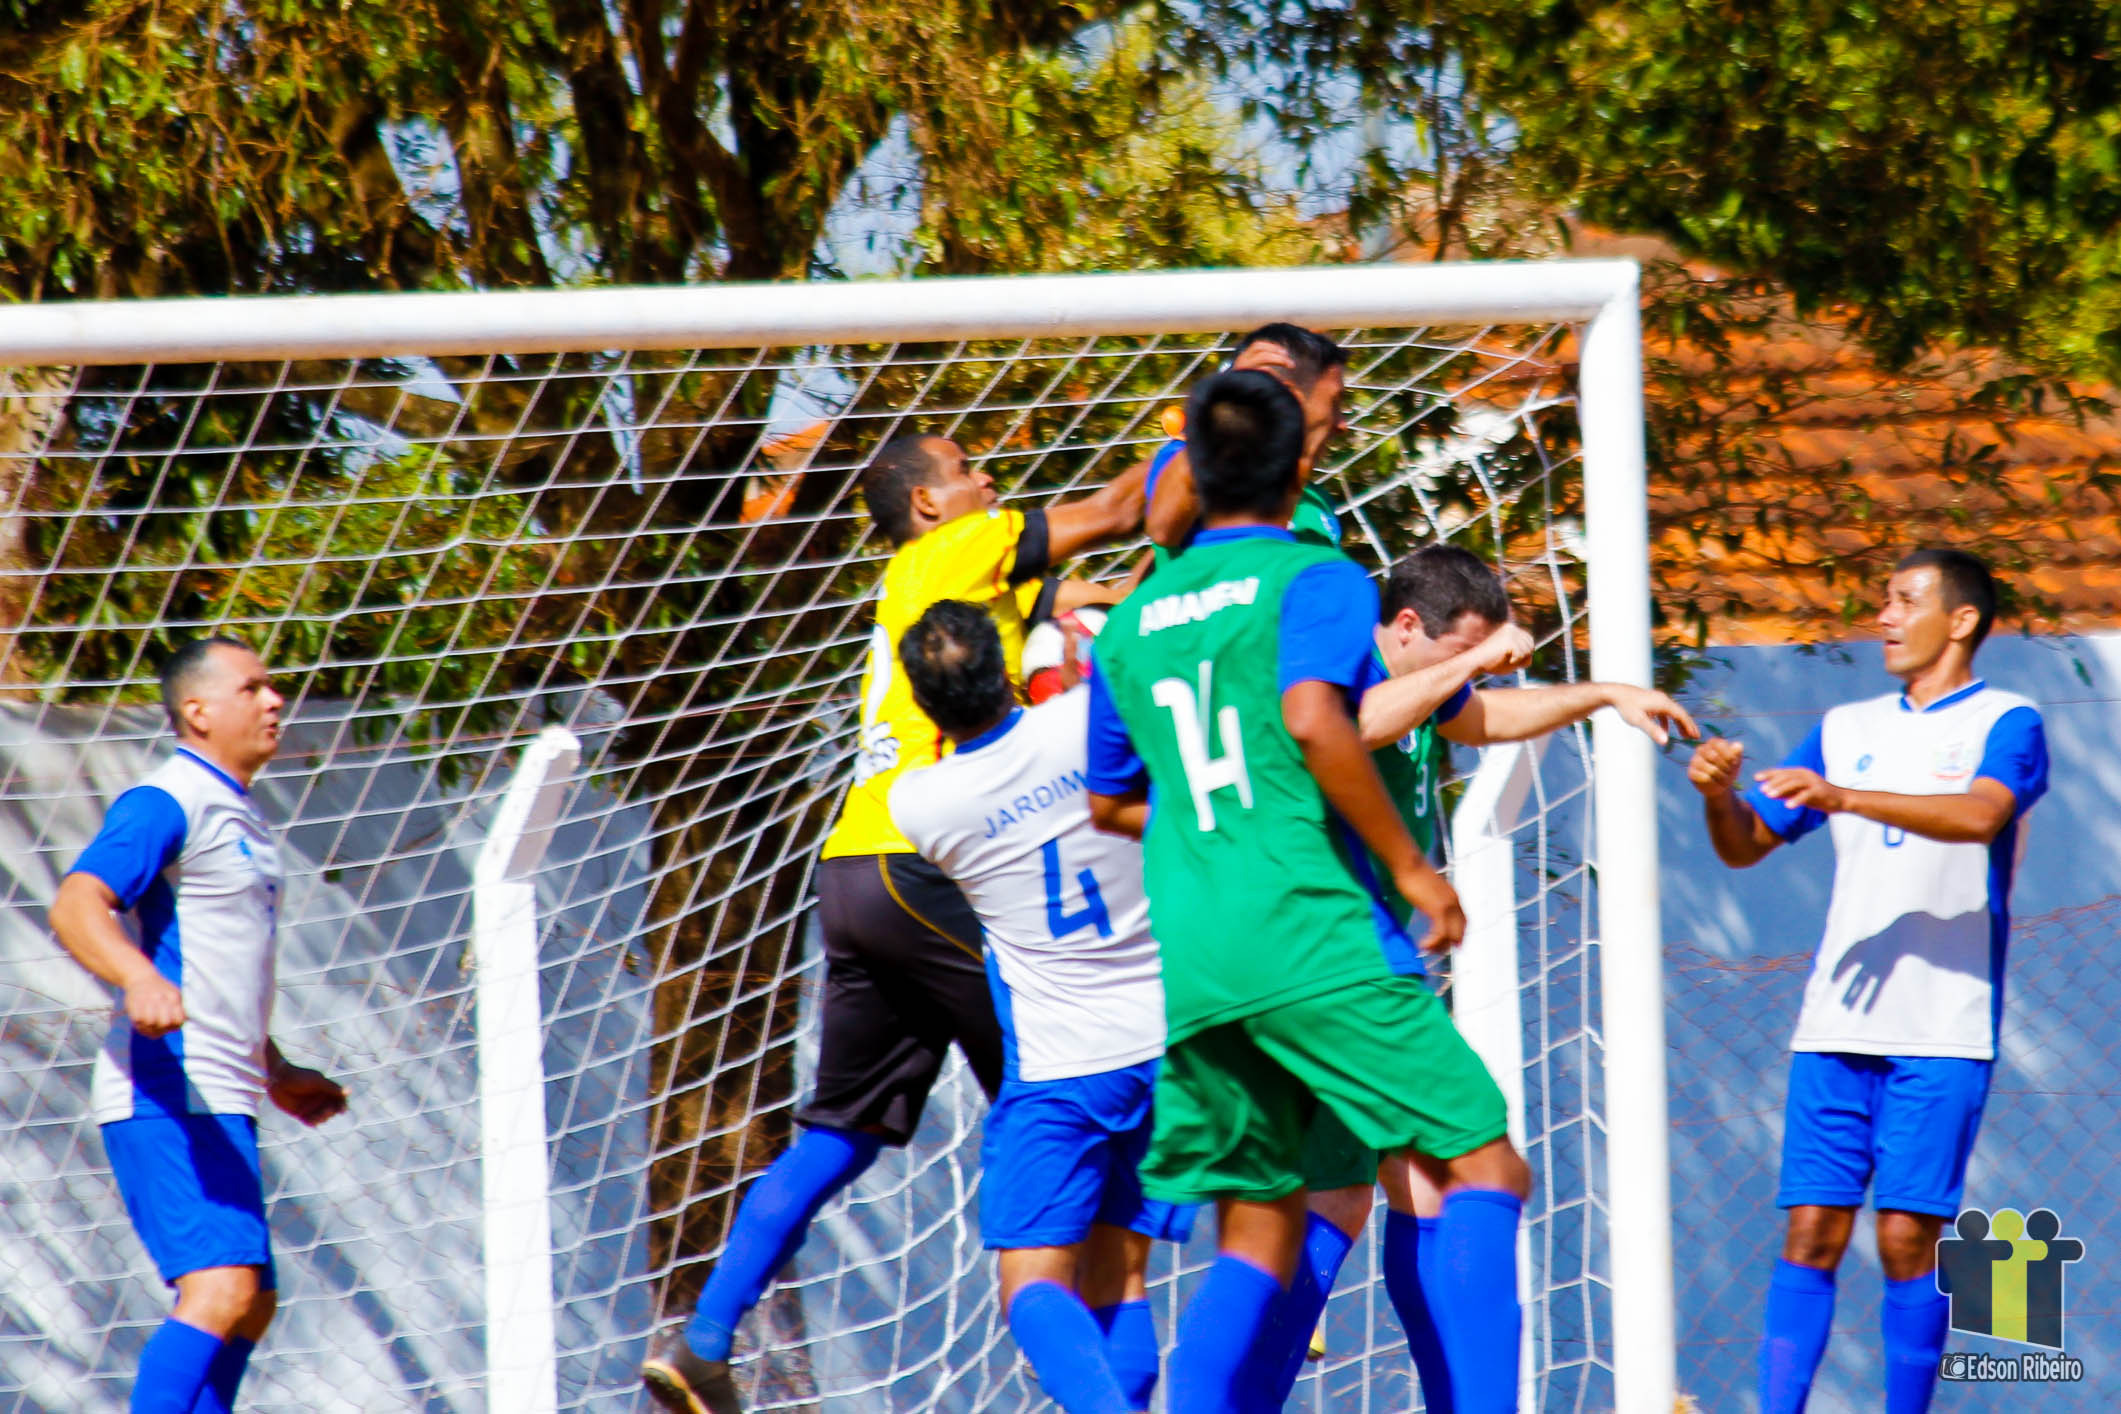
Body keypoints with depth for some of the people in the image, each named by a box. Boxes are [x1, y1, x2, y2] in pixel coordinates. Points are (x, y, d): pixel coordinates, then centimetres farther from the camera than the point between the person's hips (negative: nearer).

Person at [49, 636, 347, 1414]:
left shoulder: (237, 817, 22)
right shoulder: (165, 804, -10)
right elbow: (76, 904, -26)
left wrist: (277, 1074, 35)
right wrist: (140, 979, -44)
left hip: (217, 1104, 10)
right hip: (168, 1095, -10)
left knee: (249, 1303, 13)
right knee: (222, 1287, -22)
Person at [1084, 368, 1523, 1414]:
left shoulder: (1131, 621, 19)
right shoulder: (1314, 577, 0)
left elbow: (1108, 803, 29)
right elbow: (1312, 720, -18)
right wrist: (1411, 867, -11)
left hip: (1190, 964, 6)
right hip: (1310, 934, -6)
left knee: (1258, 1228, 10)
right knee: (1482, 1166, -5)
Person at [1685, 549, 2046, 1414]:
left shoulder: (2005, 725, 1)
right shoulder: (1845, 730, 18)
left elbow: (1980, 815, -20)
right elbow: (1746, 847, 18)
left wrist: (1844, 797, -32)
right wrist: (1721, 796, -5)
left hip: (1942, 1031, -4)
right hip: (1836, 1026, 4)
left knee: (1908, 1237, -7)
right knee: (1811, 1233, -3)